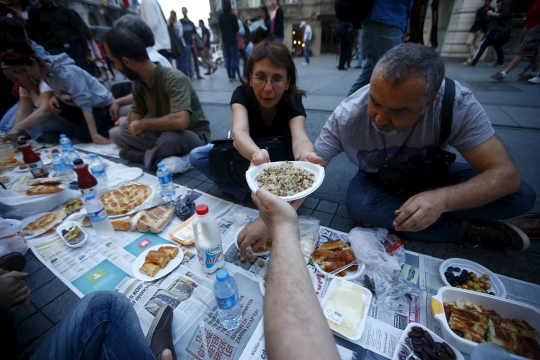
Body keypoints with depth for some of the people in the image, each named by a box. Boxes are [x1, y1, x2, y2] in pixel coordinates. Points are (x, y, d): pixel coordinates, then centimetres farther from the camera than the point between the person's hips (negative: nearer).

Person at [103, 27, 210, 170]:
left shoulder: (173, 79, -25)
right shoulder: (138, 81, -2)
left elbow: (180, 121, -39)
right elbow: (136, 111, 12)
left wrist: (143, 124, -24)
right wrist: (135, 123, -13)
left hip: (193, 136, -6)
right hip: (163, 132, 7)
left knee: (171, 138, -39)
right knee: (116, 133, -4)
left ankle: (147, 157, -6)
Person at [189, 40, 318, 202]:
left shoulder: (293, 101, -25)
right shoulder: (242, 94, -26)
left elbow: (300, 138, -44)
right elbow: (239, 130, -46)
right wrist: (257, 154, -70)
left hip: (281, 157, 0)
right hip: (246, 151, 1)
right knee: (196, 156, -21)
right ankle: (249, 193, -18)